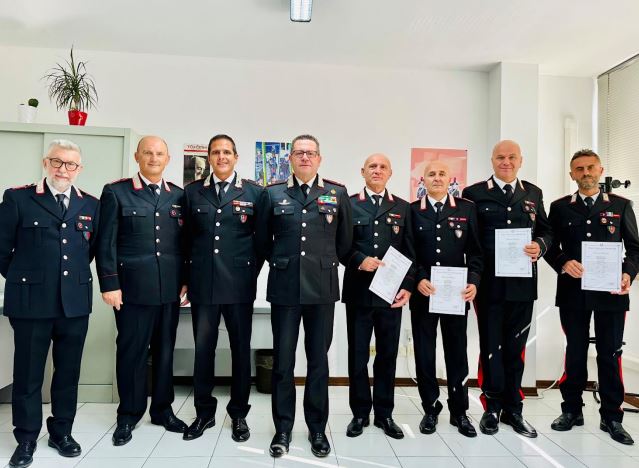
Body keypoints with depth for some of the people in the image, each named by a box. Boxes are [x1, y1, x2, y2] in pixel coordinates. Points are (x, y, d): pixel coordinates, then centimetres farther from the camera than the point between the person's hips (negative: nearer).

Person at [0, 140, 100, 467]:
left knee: (68, 372, 12)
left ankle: (62, 432, 29)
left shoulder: (90, 205, 8)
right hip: (31, 302, -2)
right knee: (28, 373, 9)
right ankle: (26, 439, 25)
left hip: (76, 302, 3)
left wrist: (74, 275, 11)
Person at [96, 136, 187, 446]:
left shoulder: (179, 196, 9)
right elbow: (106, 242, -4)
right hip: (133, 288, -3)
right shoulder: (116, 192, 0)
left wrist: (186, 280, 7)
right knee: (131, 351, 6)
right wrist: (109, 284, -9)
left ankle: (163, 409, 28)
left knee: (165, 351, 12)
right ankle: (129, 414, 23)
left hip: (170, 289, 3)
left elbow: (184, 242, 11)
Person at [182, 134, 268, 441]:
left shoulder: (255, 192, 2)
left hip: (239, 285, -1)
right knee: (203, 349, 10)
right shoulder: (192, 192, 8)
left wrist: (250, 274, 1)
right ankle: (204, 412, 26)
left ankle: (239, 413, 24)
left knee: (241, 349, 8)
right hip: (202, 284, 2)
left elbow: (262, 239, 4)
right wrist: (188, 277, 7)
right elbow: (186, 238, 10)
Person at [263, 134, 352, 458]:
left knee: (318, 359, 9)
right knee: (282, 360, 7)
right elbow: (264, 238, 14)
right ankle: (283, 428, 21)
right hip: (284, 286, 0)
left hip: (322, 287, 0)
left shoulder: (337, 193, 4)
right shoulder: (274, 193, 5)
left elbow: (345, 240, 11)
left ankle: (317, 428, 24)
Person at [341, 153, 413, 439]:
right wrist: (359, 261, -17)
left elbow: (409, 252, 4)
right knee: (357, 354, 7)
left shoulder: (402, 208, 10)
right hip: (358, 291, -1)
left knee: (388, 354, 9)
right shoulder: (349, 204, 5)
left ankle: (384, 413, 24)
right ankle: (360, 413, 22)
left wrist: (407, 286, -6)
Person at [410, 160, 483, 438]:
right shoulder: (412, 210, 4)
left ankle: (459, 411, 23)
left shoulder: (467, 209, 6)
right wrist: (419, 279, -12)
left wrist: (473, 282, -10)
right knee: (424, 352, 7)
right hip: (423, 292, 0)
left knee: (457, 351, 9)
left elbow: (475, 251, 3)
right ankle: (430, 409, 22)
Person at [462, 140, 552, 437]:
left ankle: (513, 409, 27)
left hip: (522, 284, 3)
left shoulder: (533, 194, 12)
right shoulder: (474, 193, 0)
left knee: (515, 348, 12)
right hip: (489, 284, -3)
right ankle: (492, 408, 23)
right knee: (491, 347, 7)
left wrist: (540, 246, -9)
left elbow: (545, 231, 14)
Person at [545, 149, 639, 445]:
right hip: (573, 292, 0)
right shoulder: (560, 207, 7)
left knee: (610, 354, 6)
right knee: (575, 352, 10)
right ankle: (572, 410, 23)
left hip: (610, 291, 0)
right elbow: (550, 247, 5)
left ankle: (611, 416, 20)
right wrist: (564, 263, -15)